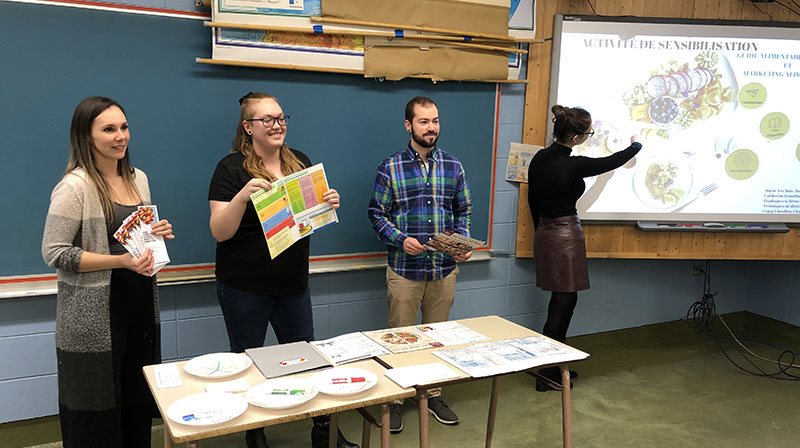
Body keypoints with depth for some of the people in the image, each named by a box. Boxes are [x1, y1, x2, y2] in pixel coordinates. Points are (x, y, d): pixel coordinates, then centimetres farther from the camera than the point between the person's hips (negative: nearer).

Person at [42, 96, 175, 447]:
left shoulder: (138, 178, 9)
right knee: (97, 405, 6)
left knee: (139, 399, 15)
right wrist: (120, 261, -23)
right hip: (95, 313, -6)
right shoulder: (74, 186, -14)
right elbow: (54, 253, -16)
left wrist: (158, 234, -1)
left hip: (140, 303, 7)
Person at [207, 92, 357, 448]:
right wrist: (244, 194, -31)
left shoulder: (301, 162, 4)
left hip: (294, 284, 4)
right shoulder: (231, 168, -10)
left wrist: (329, 203, -9)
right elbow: (220, 232, -15)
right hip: (244, 288, -4)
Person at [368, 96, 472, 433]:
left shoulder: (453, 166, 5)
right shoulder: (390, 167, -3)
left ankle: (434, 394, 31)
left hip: (445, 269, 3)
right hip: (405, 269, -3)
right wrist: (401, 240, -18)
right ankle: (394, 399, 23)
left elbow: (463, 211, 11)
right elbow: (377, 214, -3)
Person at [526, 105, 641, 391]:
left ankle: (555, 365, 25)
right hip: (566, 235, -8)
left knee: (563, 301, 16)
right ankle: (547, 374, 7)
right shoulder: (574, 166, -19)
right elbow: (612, 162, -2)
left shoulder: (539, 159, 3)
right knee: (563, 303, 1)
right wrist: (636, 145, 18)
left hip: (544, 233, 8)